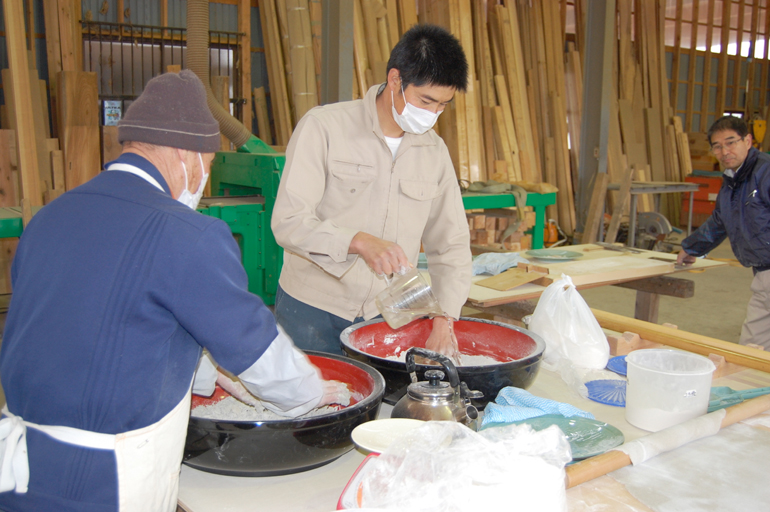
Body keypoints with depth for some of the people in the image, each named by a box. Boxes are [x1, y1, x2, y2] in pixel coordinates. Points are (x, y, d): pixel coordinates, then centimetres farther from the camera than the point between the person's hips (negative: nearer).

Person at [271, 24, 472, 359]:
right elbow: (288, 222, -17)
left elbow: (451, 245, 7)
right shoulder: (323, 127, -10)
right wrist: (359, 242, -32)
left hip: (386, 318, 4)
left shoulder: (434, 150, 5)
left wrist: (444, 322, -4)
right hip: (311, 314, -3)